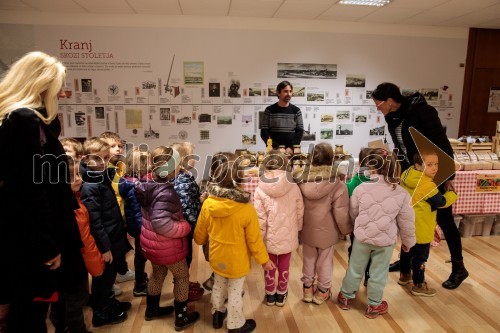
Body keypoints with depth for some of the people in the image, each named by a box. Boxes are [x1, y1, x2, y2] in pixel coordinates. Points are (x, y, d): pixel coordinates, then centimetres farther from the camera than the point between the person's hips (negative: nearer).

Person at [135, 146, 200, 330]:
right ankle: (181, 318, 27)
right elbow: (161, 223, -37)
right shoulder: (166, 193, -30)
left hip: (152, 242, 8)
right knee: (182, 276, 13)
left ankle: (152, 309, 46)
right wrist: (185, 227, -23)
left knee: (158, 274, 27)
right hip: (167, 246, -8)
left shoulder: (149, 186, -2)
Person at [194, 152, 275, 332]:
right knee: (235, 292, 17)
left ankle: (217, 314, 51)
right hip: (237, 261, -4)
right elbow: (254, 240, -18)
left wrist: (199, 241, 21)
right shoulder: (246, 209, -30)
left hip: (217, 257, 4)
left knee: (219, 285, 27)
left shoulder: (207, 204, -18)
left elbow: (200, 233, -2)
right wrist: (264, 259, -1)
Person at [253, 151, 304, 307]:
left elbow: (260, 218, -14)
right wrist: (297, 229, 16)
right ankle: (281, 295, 37)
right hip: (288, 236, 1)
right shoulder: (294, 188, -13)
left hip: (269, 237, -1)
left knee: (269, 267, 20)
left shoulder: (260, 190, -18)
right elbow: (300, 213, -1)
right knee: (284, 267, 21)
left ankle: (270, 295, 36)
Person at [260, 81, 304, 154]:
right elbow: (264, 132, -1)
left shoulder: (296, 111, 8)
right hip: (274, 150, -1)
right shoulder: (269, 110, 3)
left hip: (292, 151, 1)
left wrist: (291, 147, -11)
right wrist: (276, 147, -13)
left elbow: (300, 131, 4)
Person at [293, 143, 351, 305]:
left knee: (308, 260, 21)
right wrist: (346, 230, -1)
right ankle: (322, 292, 35)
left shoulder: (302, 180, -13)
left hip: (307, 230, 3)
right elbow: (341, 214, -19)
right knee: (325, 262, 18)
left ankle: (307, 289, 38)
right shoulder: (337, 185, -24)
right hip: (327, 231, -2)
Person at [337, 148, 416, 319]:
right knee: (378, 273, 16)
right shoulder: (401, 193, -11)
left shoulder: (361, 188, -14)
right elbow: (406, 222, -3)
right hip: (386, 240, 0)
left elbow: (352, 213, 2)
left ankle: (346, 297, 34)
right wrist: (408, 241, 14)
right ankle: (374, 306, 32)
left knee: (355, 269, 17)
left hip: (362, 237, 0)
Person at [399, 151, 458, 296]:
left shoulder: (407, 176, -4)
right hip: (420, 229, -9)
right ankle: (418, 286, 22)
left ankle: (404, 275, 42)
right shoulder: (427, 185, -29)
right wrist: (452, 193, 2)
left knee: (407, 250, 25)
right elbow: (442, 202, -15)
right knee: (420, 257, 8)